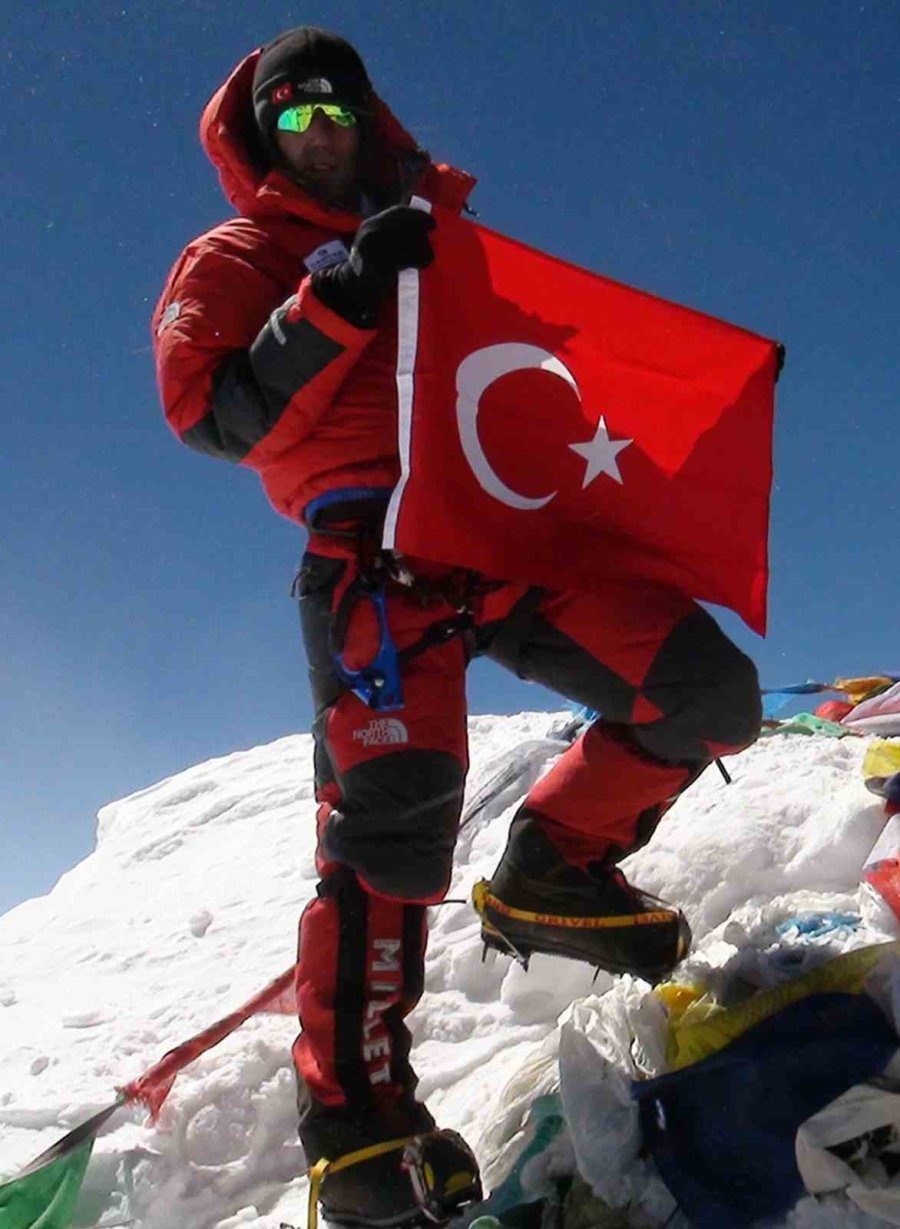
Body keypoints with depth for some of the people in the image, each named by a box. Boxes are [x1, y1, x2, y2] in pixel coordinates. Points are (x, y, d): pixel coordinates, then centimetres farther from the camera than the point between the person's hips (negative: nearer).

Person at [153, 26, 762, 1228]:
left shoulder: (438, 240, 32)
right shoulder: (234, 259, 17)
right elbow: (214, 412, 0)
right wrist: (338, 300, -11)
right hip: (379, 542, -5)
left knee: (708, 693, -7)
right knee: (393, 816, -21)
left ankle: (549, 875, 10)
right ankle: (359, 1120, -10)